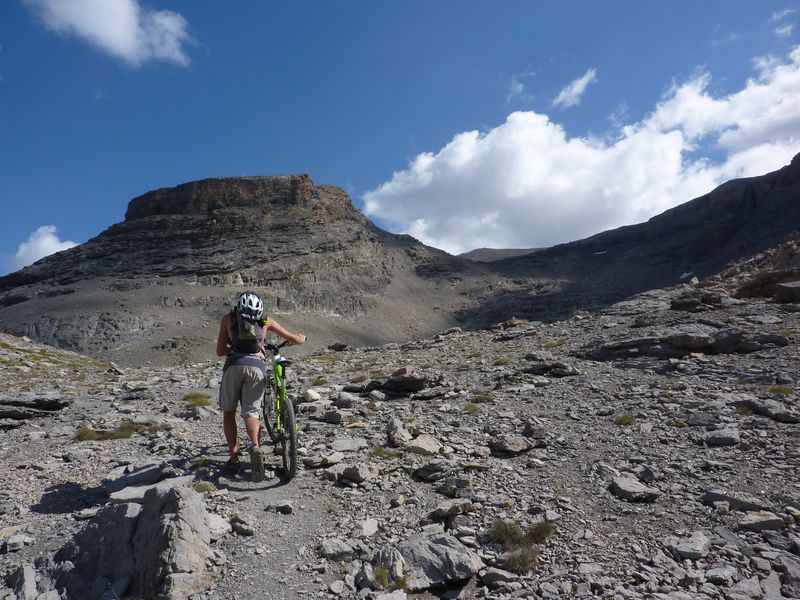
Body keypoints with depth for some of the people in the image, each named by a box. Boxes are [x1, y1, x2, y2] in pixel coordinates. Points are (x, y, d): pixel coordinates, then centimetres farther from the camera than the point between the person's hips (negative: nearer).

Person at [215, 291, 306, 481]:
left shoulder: (228, 318, 19)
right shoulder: (266, 321, 20)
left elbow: (220, 351, 17)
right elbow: (296, 339, 24)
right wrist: (301, 337, 47)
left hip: (234, 365, 0)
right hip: (257, 366, 0)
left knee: (228, 412, 16)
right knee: (251, 413, 5)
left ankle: (234, 459, 11)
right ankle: (255, 446, -23)